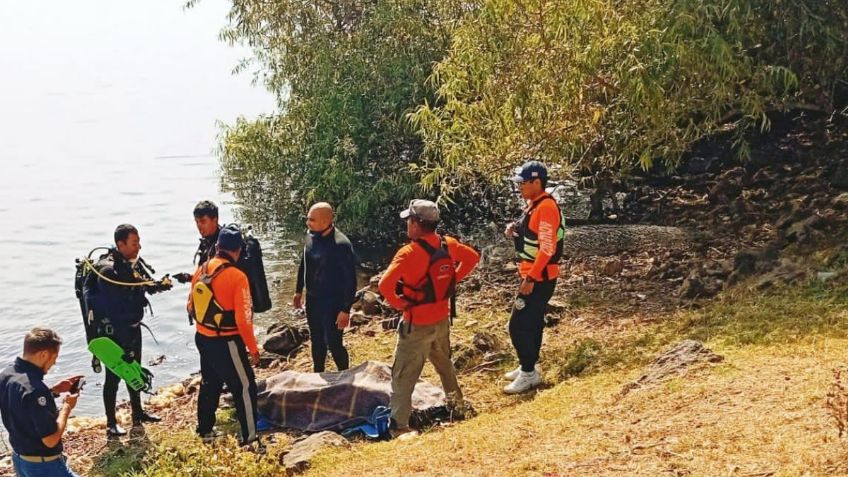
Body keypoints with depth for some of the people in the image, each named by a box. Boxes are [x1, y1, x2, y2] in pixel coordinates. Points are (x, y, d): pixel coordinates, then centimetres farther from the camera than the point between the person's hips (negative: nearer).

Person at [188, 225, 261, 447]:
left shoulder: (201, 270, -1)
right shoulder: (237, 277, -20)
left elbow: (192, 307, 12)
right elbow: (243, 319, -19)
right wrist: (253, 349, -8)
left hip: (202, 338, 7)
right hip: (227, 343, -7)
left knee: (210, 383, 23)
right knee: (245, 388, 2)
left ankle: (205, 429, 35)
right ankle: (249, 437, 4)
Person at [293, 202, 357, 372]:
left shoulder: (341, 244, -24)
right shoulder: (311, 236, -3)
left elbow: (350, 280, -20)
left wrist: (346, 310, -20)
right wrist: (298, 290, 17)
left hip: (332, 302, -7)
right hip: (312, 300, 7)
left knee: (333, 344, -3)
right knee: (316, 341, 19)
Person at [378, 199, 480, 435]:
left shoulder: (409, 253, -24)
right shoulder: (447, 244, -3)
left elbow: (385, 285, -32)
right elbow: (472, 257, 15)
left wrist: (399, 304, -16)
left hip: (417, 325, -7)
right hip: (442, 319, 7)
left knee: (403, 376, 1)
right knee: (444, 362, 30)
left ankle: (399, 425, 0)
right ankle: (457, 402, 46)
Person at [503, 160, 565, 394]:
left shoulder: (546, 207, -21)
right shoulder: (534, 204, 10)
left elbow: (547, 249, -26)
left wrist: (530, 278, -25)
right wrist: (516, 230, 2)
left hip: (539, 279, -10)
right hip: (532, 276, 10)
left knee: (519, 325, -7)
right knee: (532, 323, 18)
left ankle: (529, 374, 2)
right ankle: (528, 367, 29)